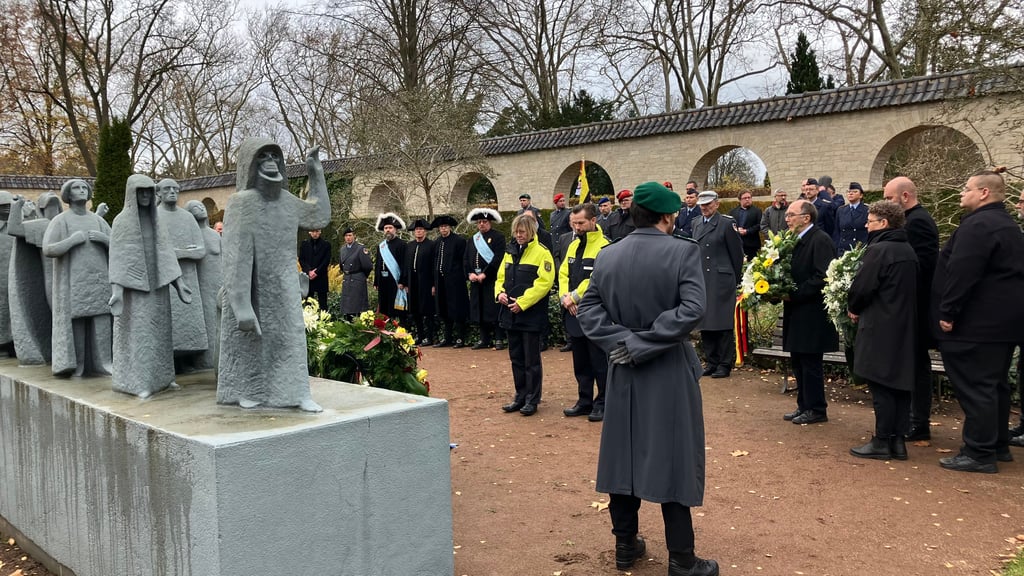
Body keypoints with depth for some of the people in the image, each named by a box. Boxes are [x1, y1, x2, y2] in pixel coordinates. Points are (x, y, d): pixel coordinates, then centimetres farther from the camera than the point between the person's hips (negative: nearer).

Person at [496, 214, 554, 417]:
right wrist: (500, 293, -4)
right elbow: (500, 277, 17)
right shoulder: (510, 252, 13)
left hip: (531, 314, -6)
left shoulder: (541, 253, -8)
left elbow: (544, 282, -16)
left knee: (531, 360, 2)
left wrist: (522, 302, -20)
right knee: (516, 358, 13)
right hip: (511, 314, 7)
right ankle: (520, 397, 24)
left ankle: (532, 400, 11)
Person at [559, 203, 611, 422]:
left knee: (599, 361, 1)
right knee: (580, 362, 14)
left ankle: (603, 403, 12)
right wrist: (565, 298, -5)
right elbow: (563, 274, 11)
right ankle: (584, 401, 25)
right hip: (574, 313, 7)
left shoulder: (604, 246, -11)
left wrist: (574, 297, -15)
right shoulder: (573, 245, 14)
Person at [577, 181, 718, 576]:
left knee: (623, 454, 14)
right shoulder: (683, 251, -12)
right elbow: (693, 309, -23)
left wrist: (623, 341, -10)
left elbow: (587, 310, -3)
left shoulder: (606, 256, 2)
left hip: (623, 373, 4)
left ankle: (625, 544, 25)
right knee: (673, 460, 3)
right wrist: (645, 343, -20)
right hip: (669, 372, -4)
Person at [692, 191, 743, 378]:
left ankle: (725, 364, 7)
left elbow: (736, 252, -2)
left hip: (721, 280, -6)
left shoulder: (727, 223, -5)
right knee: (705, 323, 8)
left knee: (723, 323, -1)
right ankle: (711, 362, 18)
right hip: (701, 280, 6)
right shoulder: (697, 223, 12)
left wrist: (735, 278, 1)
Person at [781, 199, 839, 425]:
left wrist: (794, 295, -19)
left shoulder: (820, 240, -15)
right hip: (797, 313, 9)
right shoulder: (796, 241, 13)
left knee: (811, 363, -1)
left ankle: (816, 409, 11)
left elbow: (822, 277, -22)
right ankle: (804, 406, 25)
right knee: (798, 362, 15)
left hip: (812, 313, -9)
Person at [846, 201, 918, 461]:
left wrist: (853, 309, 3)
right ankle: (898, 440, 18)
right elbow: (908, 289, 17)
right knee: (900, 383, 11)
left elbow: (861, 288, -18)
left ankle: (882, 441, 4)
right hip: (906, 327, 8)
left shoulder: (878, 250, -16)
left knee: (881, 385, -2)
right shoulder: (908, 251, 11)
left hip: (881, 328, -8)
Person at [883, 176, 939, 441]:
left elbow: (922, 265, -23)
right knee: (917, 363, 15)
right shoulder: (918, 219, 14)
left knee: (917, 364, -3)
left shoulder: (917, 221, -16)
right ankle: (917, 421, 24)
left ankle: (919, 426, 5)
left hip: (916, 305, -10)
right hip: (916, 304, 10)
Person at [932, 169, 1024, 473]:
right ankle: (998, 445, 28)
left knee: (974, 385, -6)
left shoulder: (977, 225, -18)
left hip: (979, 322, -11)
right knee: (994, 383, 18)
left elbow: (962, 273, -25)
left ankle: (979, 454, -1)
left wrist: (948, 312, -20)